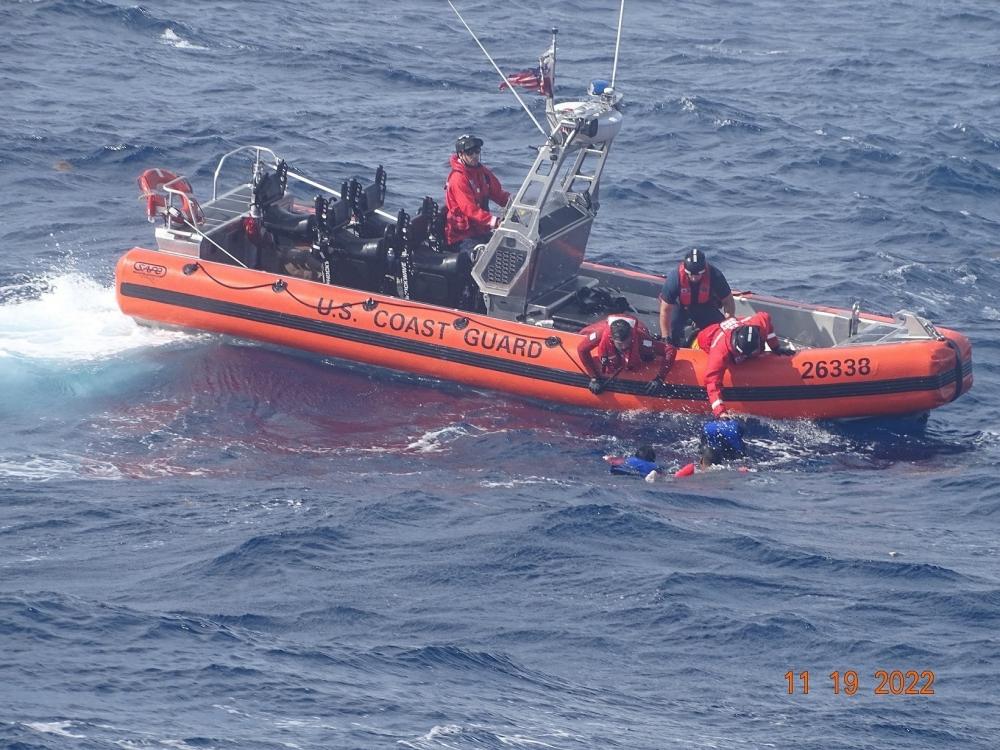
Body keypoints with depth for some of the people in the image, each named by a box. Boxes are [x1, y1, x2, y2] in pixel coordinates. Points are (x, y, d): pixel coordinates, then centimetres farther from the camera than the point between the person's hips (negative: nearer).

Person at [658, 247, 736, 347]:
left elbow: (728, 302, -17)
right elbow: (665, 311, -28)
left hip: (706, 307, 2)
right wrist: (665, 338, -29)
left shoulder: (715, 276, -32)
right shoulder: (674, 278, -36)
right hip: (680, 307, -2)